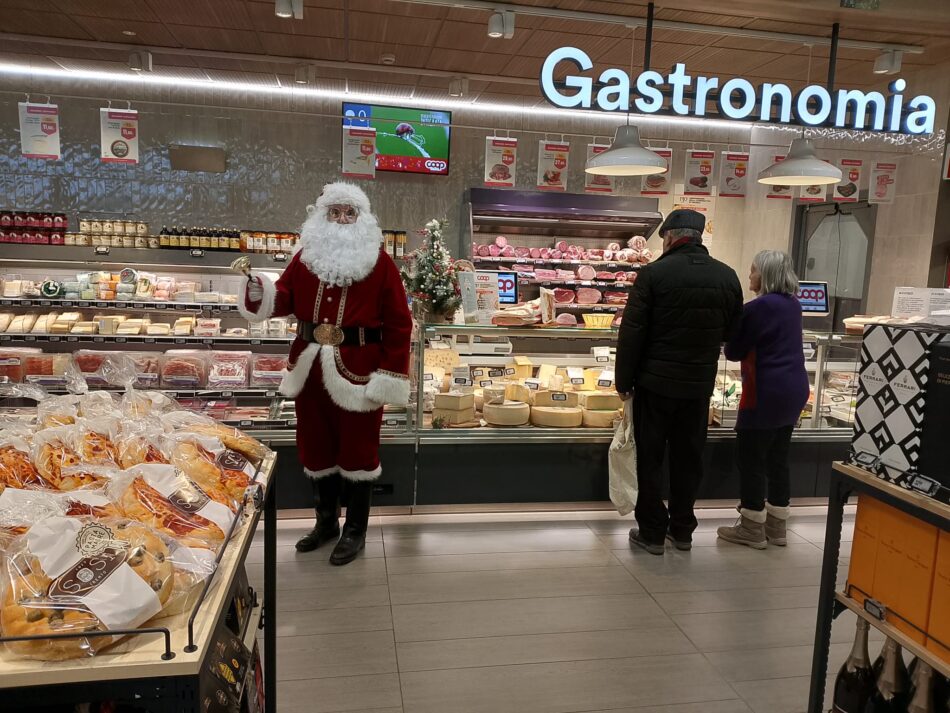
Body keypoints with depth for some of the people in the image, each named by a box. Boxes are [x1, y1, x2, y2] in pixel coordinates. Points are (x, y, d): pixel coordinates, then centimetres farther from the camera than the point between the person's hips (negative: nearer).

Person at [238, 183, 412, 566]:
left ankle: (355, 531, 23)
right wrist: (258, 291, -13)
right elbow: (284, 300, 9)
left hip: (358, 369, -4)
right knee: (316, 446, 15)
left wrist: (391, 375, -12)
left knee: (357, 449, 7)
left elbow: (398, 323, -7)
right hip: (312, 365, 5)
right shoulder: (306, 256, 7)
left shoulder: (380, 263, -5)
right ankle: (326, 522, 35)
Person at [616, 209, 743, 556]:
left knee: (650, 457, 8)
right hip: (700, 384, 4)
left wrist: (623, 381, -4)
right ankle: (682, 530, 26)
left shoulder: (654, 273, -12)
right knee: (688, 457, 15)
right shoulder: (727, 276, 1)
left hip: (655, 382, -4)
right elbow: (731, 331, 10)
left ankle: (652, 532, 15)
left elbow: (632, 332, -12)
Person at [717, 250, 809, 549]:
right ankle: (776, 526, 22)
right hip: (793, 389, 9)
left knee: (750, 459, 1)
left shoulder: (760, 306, -15)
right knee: (778, 458, 14)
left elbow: (734, 351, -10)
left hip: (767, 392, -9)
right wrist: (742, 319, 13)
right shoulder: (793, 305, 11)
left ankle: (751, 530, 8)